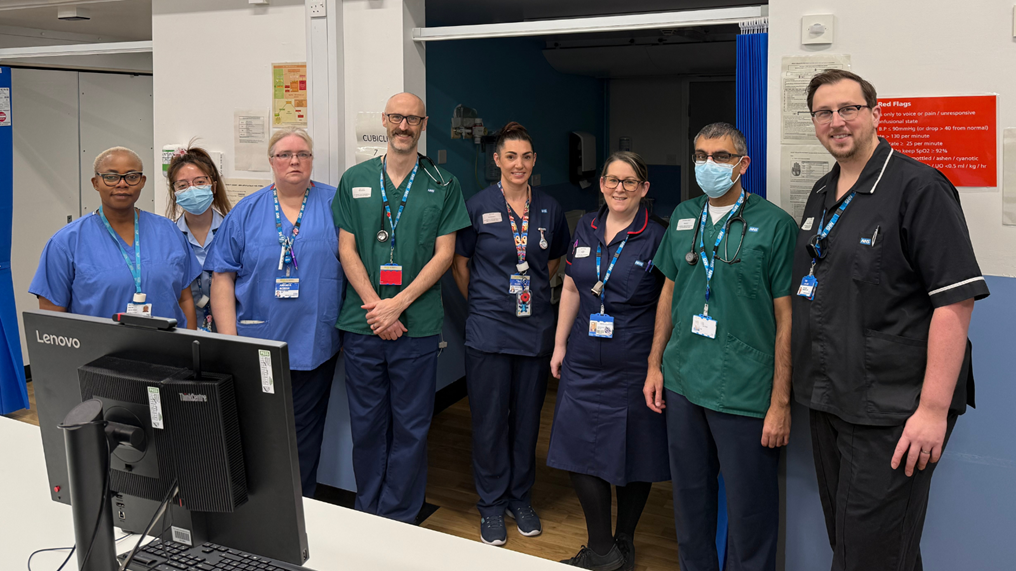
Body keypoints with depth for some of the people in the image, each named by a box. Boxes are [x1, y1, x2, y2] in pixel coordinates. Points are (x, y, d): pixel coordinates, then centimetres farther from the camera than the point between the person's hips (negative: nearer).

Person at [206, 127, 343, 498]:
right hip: (257, 346, 1)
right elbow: (222, 277, 3)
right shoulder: (246, 212, 5)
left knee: (304, 439, 8)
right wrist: (229, 340, -5)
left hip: (315, 346, 0)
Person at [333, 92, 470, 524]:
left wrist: (398, 303, -11)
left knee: (410, 427, 5)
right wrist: (374, 306, -9)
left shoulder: (443, 185, 4)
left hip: (417, 325, -1)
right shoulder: (355, 180, 8)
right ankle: (366, 517, 24)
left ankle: (399, 521, 18)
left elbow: (444, 254, -1)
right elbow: (346, 249, 4)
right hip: (362, 324, 1)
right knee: (366, 424, 10)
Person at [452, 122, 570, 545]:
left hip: (536, 327, 3)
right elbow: (459, 264, 6)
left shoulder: (549, 209, 5)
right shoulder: (477, 207, -3)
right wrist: (482, 303, 8)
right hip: (489, 328, -3)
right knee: (490, 418, 4)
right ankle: (492, 504, 20)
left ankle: (521, 499, 28)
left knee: (528, 416, 11)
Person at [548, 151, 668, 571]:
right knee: (579, 450, 1)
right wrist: (560, 344, 12)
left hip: (634, 364, -4)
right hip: (584, 362, 4)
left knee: (633, 455, 6)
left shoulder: (656, 238, -5)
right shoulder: (585, 229, 9)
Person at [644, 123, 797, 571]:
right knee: (689, 497, 17)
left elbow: (786, 317, -8)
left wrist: (780, 401, -12)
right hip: (683, 385, 5)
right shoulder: (684, 217, 8)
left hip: (745, 394, -5)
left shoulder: (774, 224, -7)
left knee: (749, 509, 5)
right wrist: (655, 365, 12)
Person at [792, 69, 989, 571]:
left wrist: (934, 409, -21)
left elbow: (955, 299, -17)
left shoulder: (917, 186, -11)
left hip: (890, 412, -7)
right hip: (827, 404, 8)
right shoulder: (821, 196, 13)